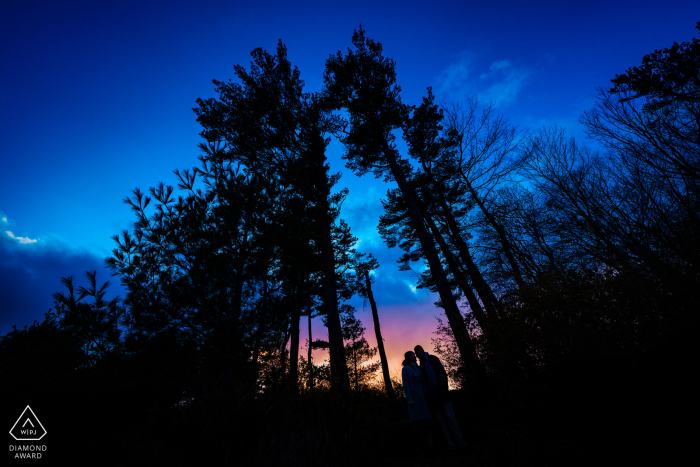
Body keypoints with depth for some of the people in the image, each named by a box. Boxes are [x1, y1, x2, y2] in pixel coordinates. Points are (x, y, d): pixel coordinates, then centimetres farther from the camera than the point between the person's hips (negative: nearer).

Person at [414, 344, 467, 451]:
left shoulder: (432, 358, 0)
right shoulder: (421, 365, 17)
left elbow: (442, 373, -7)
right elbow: (424, 381, 17)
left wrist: (444, 388, -17)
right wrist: (426, 395, 8)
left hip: (440, 393, -5)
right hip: (432, 396, 5)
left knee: (450, 418, -4)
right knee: (441, 420, 3)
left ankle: (460, 442, 5)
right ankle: (451, 444, 7)